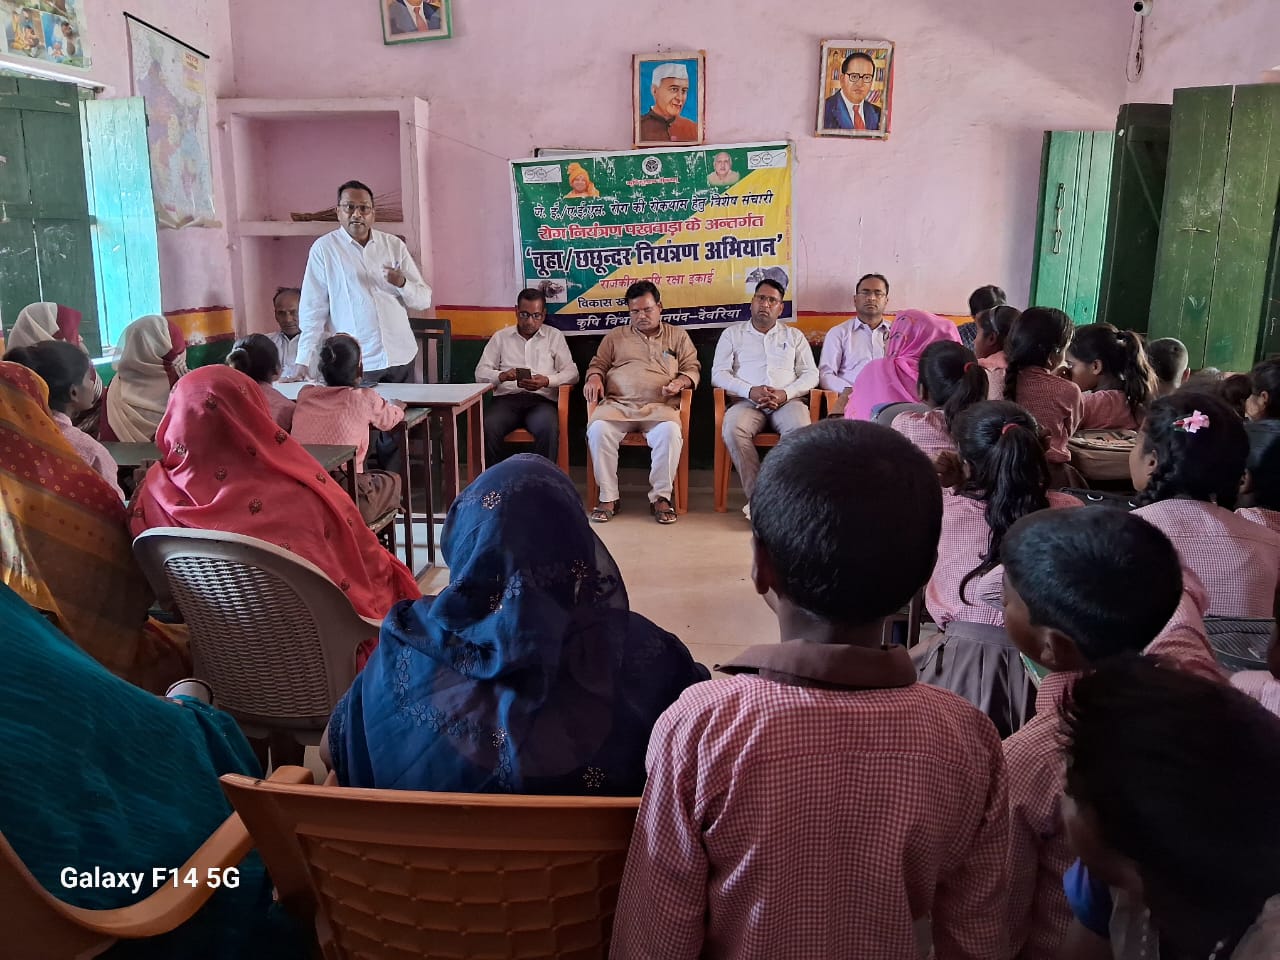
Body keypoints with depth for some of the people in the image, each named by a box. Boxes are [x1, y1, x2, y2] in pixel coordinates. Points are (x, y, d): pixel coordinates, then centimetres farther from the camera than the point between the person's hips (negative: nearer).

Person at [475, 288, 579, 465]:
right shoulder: (500, 337, 18)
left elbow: (571, 373, 8)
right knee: (487, 428, -32)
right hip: (507, 398, 1)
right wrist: (502, 376, -11)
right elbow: (481, 372, 12)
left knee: (548, 428, -36)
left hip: (541, 399, -1)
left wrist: (547, 381, -13)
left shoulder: (555, 336, 16)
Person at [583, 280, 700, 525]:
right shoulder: (615, 336, 23)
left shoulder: (678, 336, 21)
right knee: (598, 430, -32)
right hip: (617, 404, 1)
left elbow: (692, 368, 16)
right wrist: (594, 377, -2)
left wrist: (680, 382, -7)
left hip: (660, 407, -1)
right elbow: (598, 364, 22)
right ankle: (608, 498, -22)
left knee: (670, 432, -36)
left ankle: (661, 497, -21)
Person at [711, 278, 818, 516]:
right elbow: (718, 374, 8)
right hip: (747, 401, 0)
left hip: (787, 401, 1)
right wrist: (750, 391, -10)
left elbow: (811, 374, 13)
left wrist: (785, 393, -8)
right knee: (733, 428, -36)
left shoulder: (794, 335, 22)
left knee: (801, 429, -35)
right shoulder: (732, 333, 19)